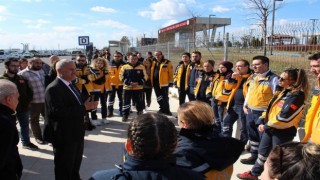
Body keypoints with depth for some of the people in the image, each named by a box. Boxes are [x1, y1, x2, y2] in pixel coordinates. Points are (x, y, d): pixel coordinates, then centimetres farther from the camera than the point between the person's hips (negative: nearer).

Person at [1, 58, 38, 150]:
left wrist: (27, 102, -1)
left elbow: (29, 91, 11)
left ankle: (26, 142, 33)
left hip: (23, 107, 4)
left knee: (25, 125, 16)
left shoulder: (22, 79, 6)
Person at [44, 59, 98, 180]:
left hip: (76, 133, 9)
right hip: (64, 136, -9)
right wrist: (84, 108, -28)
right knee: (64, 168, 9)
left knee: (75, 165, 25)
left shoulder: (71, 85, 10)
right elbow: (58, 112, -32)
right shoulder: (53, 89, -21)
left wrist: (88, 105, -6)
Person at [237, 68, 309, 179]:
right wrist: (262, 121, 3)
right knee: (262, 151, 19)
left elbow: (285, 117, -25)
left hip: (283, 132, -9)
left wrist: (267, 126, -16)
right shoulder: (283, 92, 10)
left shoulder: (297, 96, -18)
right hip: (270, 128, 9)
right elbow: (270, 107, 15)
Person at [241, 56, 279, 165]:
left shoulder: (273, 78, -13)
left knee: (263, 137, -1)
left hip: (263, 113, -8)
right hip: (250, 112, 8)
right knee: (252, 135, 18)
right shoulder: (253, 77, 11)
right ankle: (254, 156, 34)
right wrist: (245, 105, 16)